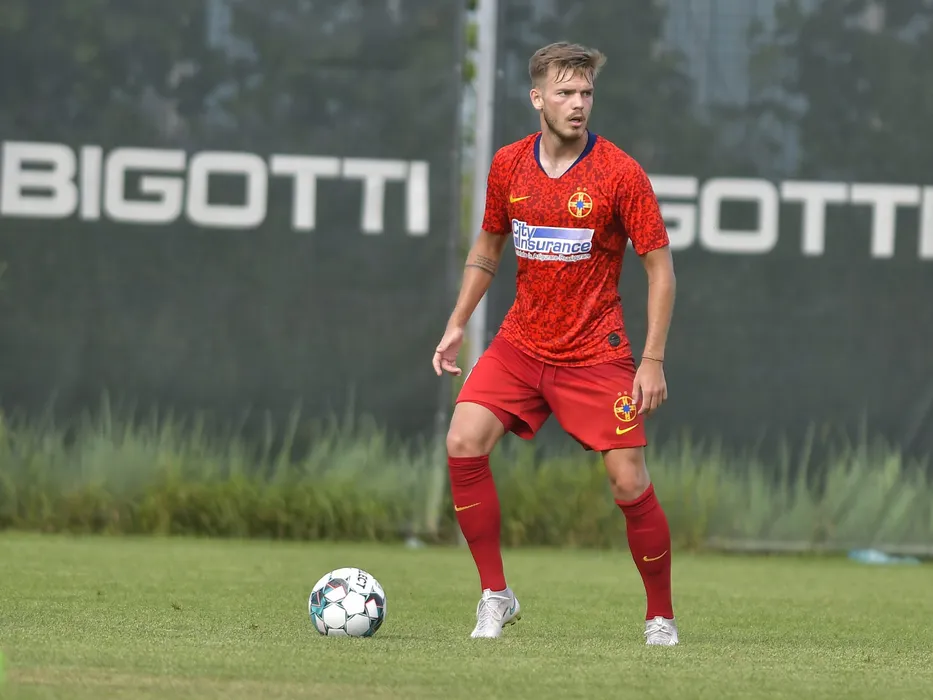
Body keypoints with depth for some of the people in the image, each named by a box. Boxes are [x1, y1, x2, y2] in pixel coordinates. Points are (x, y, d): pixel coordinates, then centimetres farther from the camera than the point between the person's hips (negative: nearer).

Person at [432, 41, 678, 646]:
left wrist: (653, 360, -12)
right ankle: (496, 596, -3)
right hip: (520, 344, 4)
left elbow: (660, 265, -7)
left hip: (597, 352, -4)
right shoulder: (509, 165, 1)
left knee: (630, 483, -8)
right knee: (463, 445, -15)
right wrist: (458, 324, 12)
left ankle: (661, 618, 11)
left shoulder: (620, 173, -12)